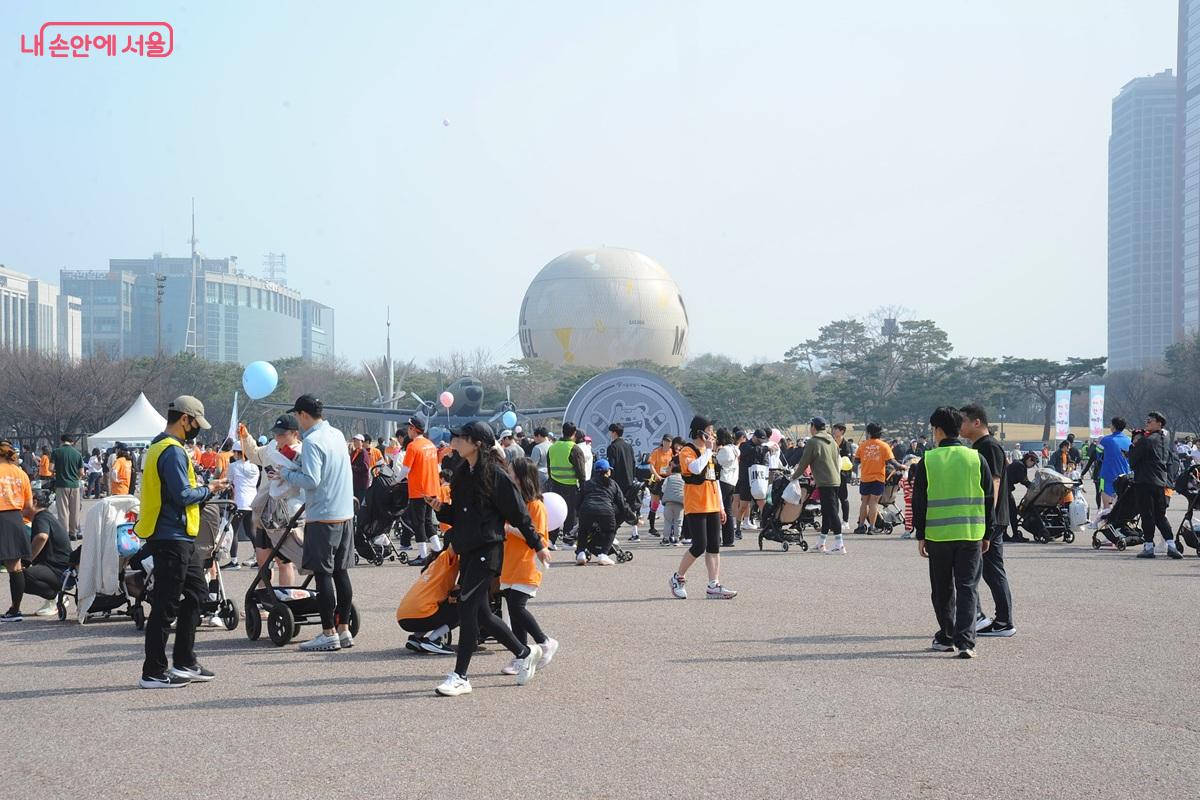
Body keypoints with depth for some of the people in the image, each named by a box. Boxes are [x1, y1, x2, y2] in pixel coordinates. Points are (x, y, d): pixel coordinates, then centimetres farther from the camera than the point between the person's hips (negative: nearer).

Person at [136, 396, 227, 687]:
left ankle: (185, 662, 22)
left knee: (196, 592, 17)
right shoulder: (173, 451, -16)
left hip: (181, 539, 11)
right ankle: (153, 672, 2)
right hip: (172, 539, -11)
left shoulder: (159, 447, 16)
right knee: (166, 605, -4)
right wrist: (208, 490, -6)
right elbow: (183, 494, -22)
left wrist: (203, 489, 11)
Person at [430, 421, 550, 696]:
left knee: (467, 607, -10)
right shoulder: (463, 473, 12)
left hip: (487, 549, -9)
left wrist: (537, 545, -1)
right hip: (468, 549, 9)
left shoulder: (495, 474, -11)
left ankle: (461, 676, -4)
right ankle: (525, 653, 30)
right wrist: (440, 509, -1)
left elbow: (518, 513, -7)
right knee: (479, 612, 12)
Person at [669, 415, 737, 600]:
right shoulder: (687, 451, -8)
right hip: (695, 508, -8)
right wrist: (708, 449, -16)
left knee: (714, 547, 2)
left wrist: (720, 506, 19)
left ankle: (714, 586, 3)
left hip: (712, 507, 8)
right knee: (699, 546, -10)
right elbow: (696, 468, -29)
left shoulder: (708, 451, 19)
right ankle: (678, 578, 9)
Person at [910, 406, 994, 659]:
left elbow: (919, 502, -2)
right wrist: (987, 534, 14)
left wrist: (920, 535, 5)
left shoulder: (927, 461, -3)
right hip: (971, 534, 1)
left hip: (938, 534, -1)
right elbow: (989, 499, 6)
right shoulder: (976, 458, 2)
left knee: (942, 590, 13)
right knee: (967, 588, 2)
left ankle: (946, 637, 23)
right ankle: (965, 641, -9)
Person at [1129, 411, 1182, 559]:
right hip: (1161, 483, 7)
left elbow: (1132, 460, -8)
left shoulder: (1146, 440, -13)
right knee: (1160, 516, 12)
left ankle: (1149, 547, 0)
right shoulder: (1166, 440, 12)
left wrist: (1134, 444, 4)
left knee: (1147, 515, -2)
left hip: (1144, 482, -7)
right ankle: (1171, 545, 2)